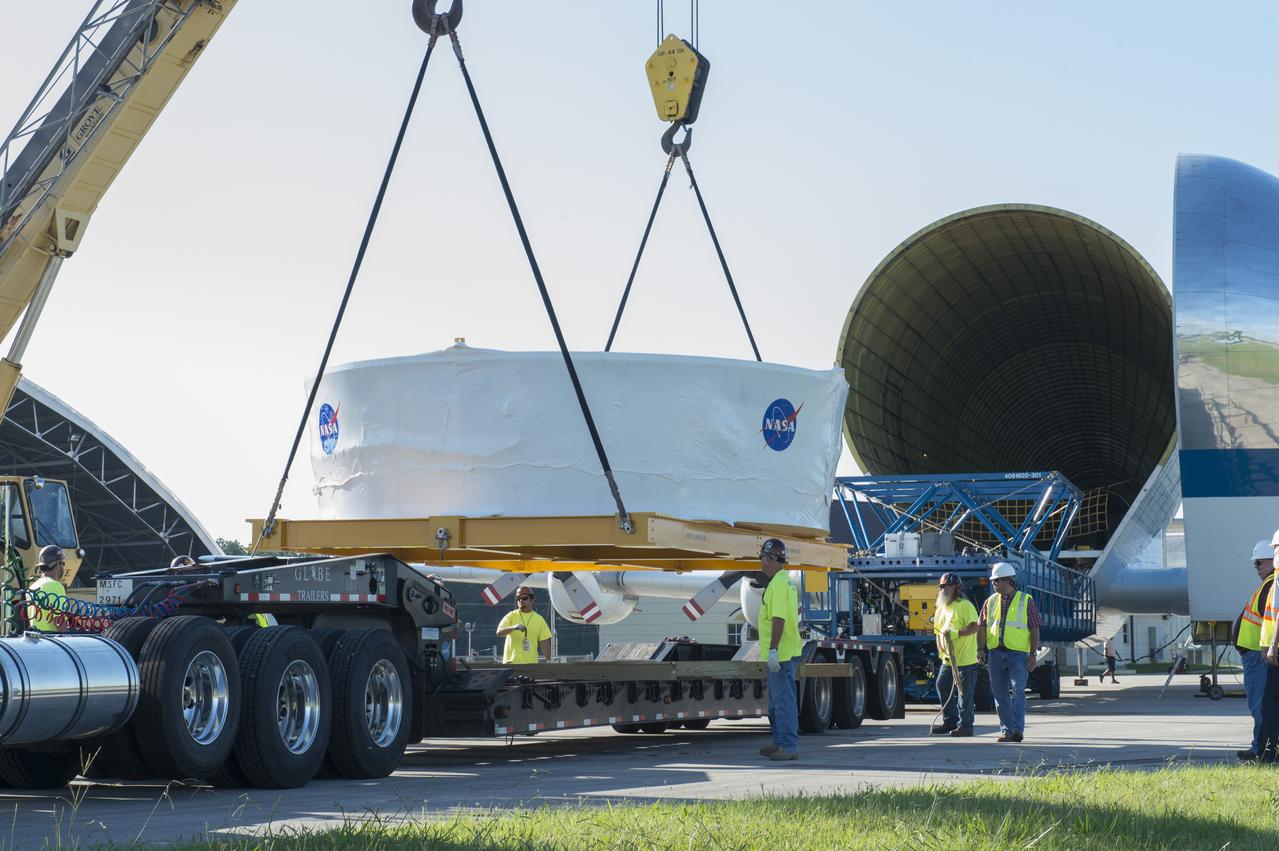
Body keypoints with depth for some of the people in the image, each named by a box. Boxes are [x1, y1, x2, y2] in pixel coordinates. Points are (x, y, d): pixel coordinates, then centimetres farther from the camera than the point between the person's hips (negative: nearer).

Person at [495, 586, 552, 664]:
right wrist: (513, 628, -28)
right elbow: (499, 632, -10)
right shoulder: (511, 616, 5)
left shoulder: (539, 619, 11)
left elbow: (544, 643, 10)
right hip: (511, 662, -2)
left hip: (531, 663, 2)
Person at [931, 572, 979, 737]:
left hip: (966, 659, -8)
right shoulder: (940, 609, 15)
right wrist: (942, 653, -1)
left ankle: (965, 725, 2)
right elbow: (938, 635, 15)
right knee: (942, 686, 9)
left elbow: (974, 627, -18)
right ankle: (950, 722, 21)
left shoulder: (965, 605, -9)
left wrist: (955, 633, -28)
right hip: (948, 660, 8)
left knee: (964, 693, -4)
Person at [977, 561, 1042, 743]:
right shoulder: (991, 601, 12)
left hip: (1018, 653, -4)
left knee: (1017, 691, -15)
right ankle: (1006, 730, 13)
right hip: (996, 653, 4)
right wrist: (980, 648, -2)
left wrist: (1033, 655, -6)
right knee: (1000, 694, 6)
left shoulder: (1025, 601, 1)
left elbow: (1034, 630, 0)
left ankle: (1018, 729, -19)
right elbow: (982, 627, 11)